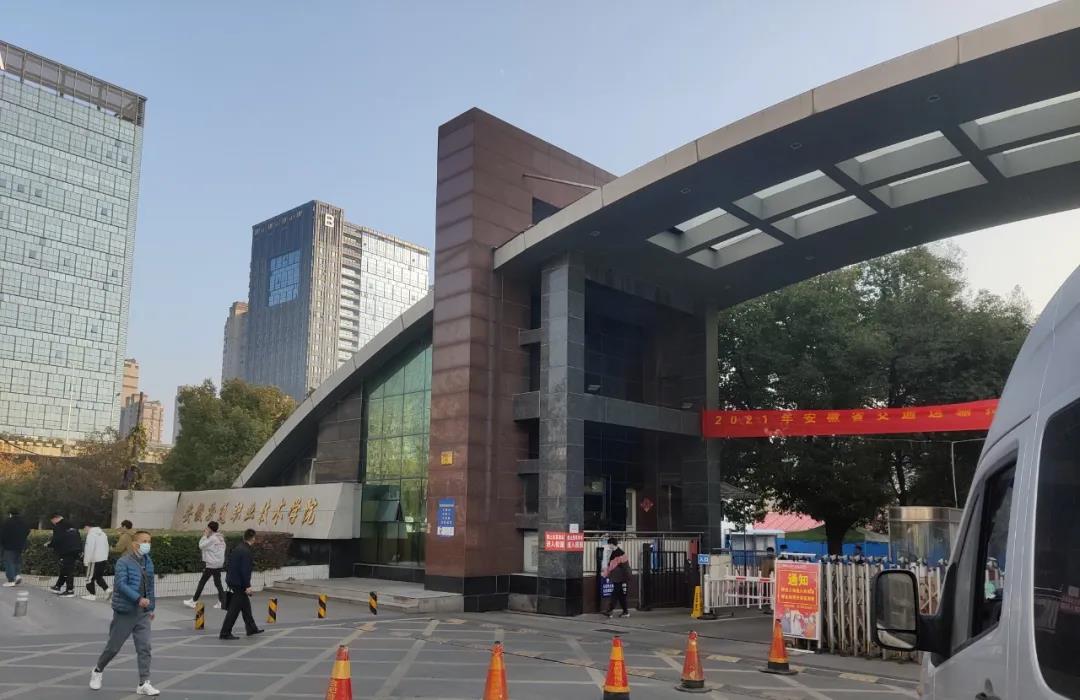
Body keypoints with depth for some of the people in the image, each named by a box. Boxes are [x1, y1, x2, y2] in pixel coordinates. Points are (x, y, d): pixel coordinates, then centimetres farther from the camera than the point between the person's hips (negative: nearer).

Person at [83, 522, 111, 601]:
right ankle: (107, 589, 7)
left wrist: (86, 561, -11)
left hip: (95, 560, -8)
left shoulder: (91, 535, -14)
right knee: (99, 576, 18)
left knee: (90, 577, 4)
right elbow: (106, 547, 18)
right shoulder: (103, 533, 12)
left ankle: (92, 594, 8)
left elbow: (89, 549, -17)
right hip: (104, 559, 8)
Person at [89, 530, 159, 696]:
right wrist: (138, 598, -30)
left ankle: (144, 683, 2)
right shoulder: (124, 562, -13)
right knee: (113, 646, 9)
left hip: (143, 613, 5)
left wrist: (152, 607, 16)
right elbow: (120, 584, -23)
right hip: (125, 612, -5)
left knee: (144, 648, -1)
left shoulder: (148, 562, 8)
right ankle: (97, 671, 36)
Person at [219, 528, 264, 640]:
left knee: (246, 605, 18)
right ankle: (225, 633, 2)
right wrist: (248, 586, -19)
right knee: (234, 609, -3)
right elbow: (245, 570, -23)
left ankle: (251, 629, 27)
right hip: (239, 583, -10)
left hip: (232, 580, 10)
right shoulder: (246, 551, -20)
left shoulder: (238, 548, 8)